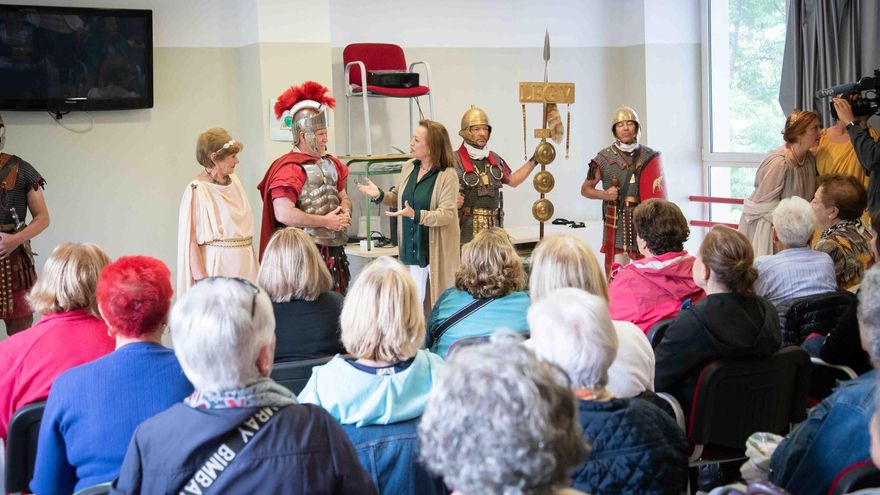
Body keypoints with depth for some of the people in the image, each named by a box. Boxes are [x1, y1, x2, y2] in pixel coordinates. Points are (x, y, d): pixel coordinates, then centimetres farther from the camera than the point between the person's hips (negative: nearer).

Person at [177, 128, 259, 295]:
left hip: (244, 262, 6)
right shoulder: (197, 190, -12)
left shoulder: (234, 181, 8)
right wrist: (201, 280, -17)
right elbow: (190, 240, -13)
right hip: (218, 266, -6)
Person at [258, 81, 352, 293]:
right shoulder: (290, 168, -12)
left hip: (334, 249, 8)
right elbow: (283, 214, -23)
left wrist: (345, 212, 1)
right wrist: (325, 222, -16)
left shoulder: (330, 163, 14)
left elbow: (343, 197, 26)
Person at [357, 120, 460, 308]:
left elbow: (447, 214, -19)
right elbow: (398, 198, 20)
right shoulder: (408, 167, 6)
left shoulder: (448, 175, -13)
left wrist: (415, 215, -29)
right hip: (412, 250, 5)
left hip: (438, 252, -5)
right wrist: (380, 195, 1)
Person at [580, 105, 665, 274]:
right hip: (617, 225, -2)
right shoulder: (604, 158, 0)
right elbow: (585, 189, 7)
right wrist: (604, 195, -11)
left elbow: (659, 190, 20)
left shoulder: (649, 156, 7)